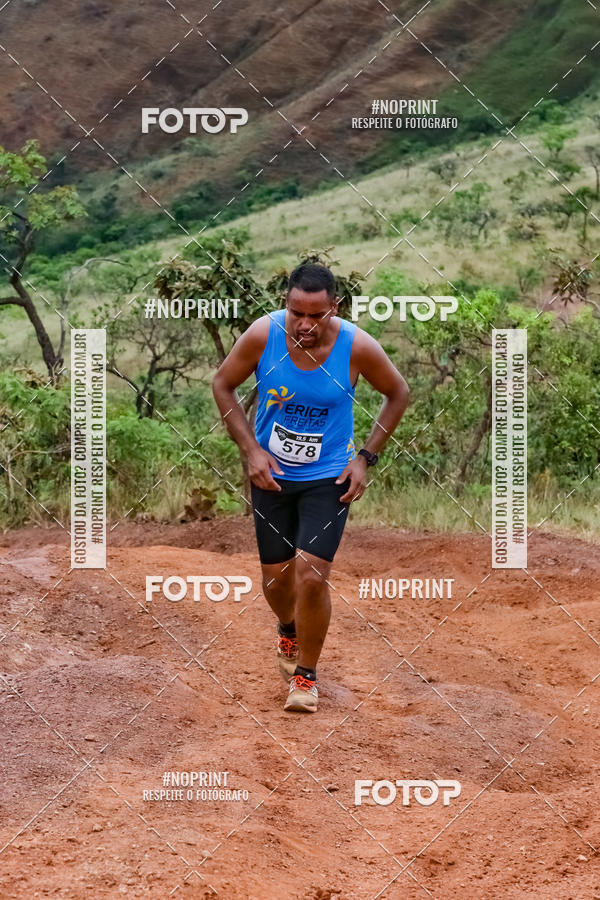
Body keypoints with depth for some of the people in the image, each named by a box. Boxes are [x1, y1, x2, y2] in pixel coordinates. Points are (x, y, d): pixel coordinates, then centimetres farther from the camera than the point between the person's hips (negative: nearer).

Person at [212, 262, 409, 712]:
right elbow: (223, 384, -1)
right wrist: (250, 449, -8)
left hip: (329, 477, -2)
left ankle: (306, 674, 8)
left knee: (311, 574, -14)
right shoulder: (263, 334, -17)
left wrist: (366, 456, -5)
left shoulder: (357, 346, -19)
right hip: (271, 473, 2)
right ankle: (289, 630, 47)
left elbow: (398, 393, 0)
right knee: (276, 575, 11)